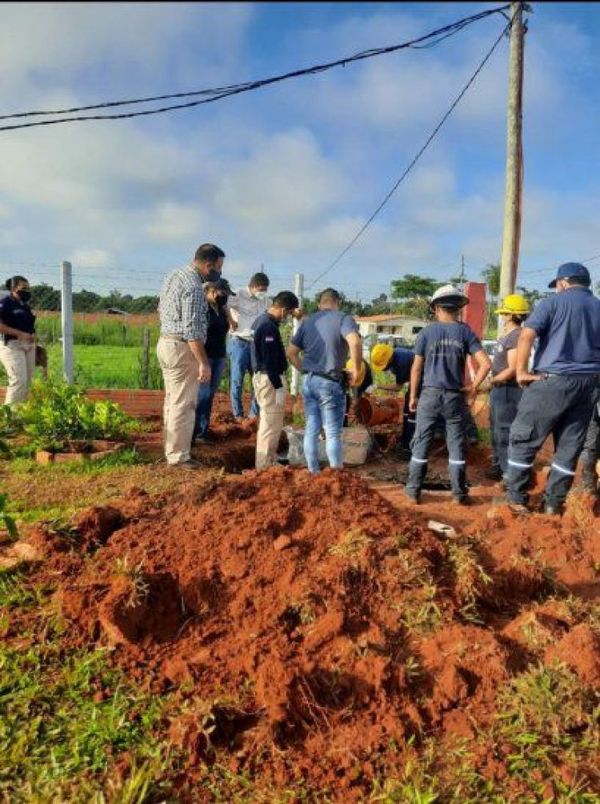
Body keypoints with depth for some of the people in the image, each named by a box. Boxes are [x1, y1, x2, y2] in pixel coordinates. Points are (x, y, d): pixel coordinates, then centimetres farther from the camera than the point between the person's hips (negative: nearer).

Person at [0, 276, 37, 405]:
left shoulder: (25, 304, 18)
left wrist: (32, 336, 7)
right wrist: (20, 334, -20)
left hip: (28, 346, 8)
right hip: (11, 345, -8)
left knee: (27, 382, 7)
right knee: (19, 380, -16)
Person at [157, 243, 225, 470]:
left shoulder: (173, 275, 10)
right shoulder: (194, 287, -19)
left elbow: (161, 308, 19)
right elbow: (192, 330, -24)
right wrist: (204, 362, -21)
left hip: (165, 342, 10)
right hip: (181, 348, -10)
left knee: (172, 401, 17)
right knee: (183, 405, -3)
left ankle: (171, 449, 26)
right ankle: (178, 456, 4)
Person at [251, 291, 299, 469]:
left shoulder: (261, 320, 11)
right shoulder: (269, 327, -20)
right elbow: (270, 361, -23)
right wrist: (278, 386, -20)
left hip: (260, 376, 11)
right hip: (270, 379, -11)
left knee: (266, 421, 19)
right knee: (272, 424, -3)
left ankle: (269, 460, 30)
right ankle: (265, 465, 3)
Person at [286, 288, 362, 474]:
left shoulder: (308, 321, 12)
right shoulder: (343, 318, -5)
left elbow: (291, 352, 11)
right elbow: (355, 342, -24)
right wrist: (356, 371, -14)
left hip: (309, 381, 5)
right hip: (330, 383, -5)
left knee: (311, 430, 12)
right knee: (333, 433, 1)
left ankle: (313, 472, 18)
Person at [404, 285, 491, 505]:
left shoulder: (426, 332, -1)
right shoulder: (465, 332, 0)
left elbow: (417, 368, -1)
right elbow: (485, 363, -6)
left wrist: (413, 396, 7)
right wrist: (473, 387, 4)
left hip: (429, 394, 0)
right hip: (455, 396, 1)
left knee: (421, 443, 8)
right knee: (456, 445, 8)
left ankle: (413, 490, 13)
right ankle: (459, 493, 13)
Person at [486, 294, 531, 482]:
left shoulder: (517, 336, -18)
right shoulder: (506, 335, 13)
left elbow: (512, 369, -22)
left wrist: (492, 380, -12)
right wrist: (494, 383, 11)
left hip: (508, 390, -11)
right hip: (499, 389, 11)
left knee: (505, 433, -7)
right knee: (496, 431, 20)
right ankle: (498, 467, 33)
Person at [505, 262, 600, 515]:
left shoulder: (553, 302, 0)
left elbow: (526, 336, -14)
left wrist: (521, 372, -10)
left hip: (552, 381, -5)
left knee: (524, 440, 6)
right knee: (570, 447, 11)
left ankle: (516, 497, 11)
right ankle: (553, 503, 16)